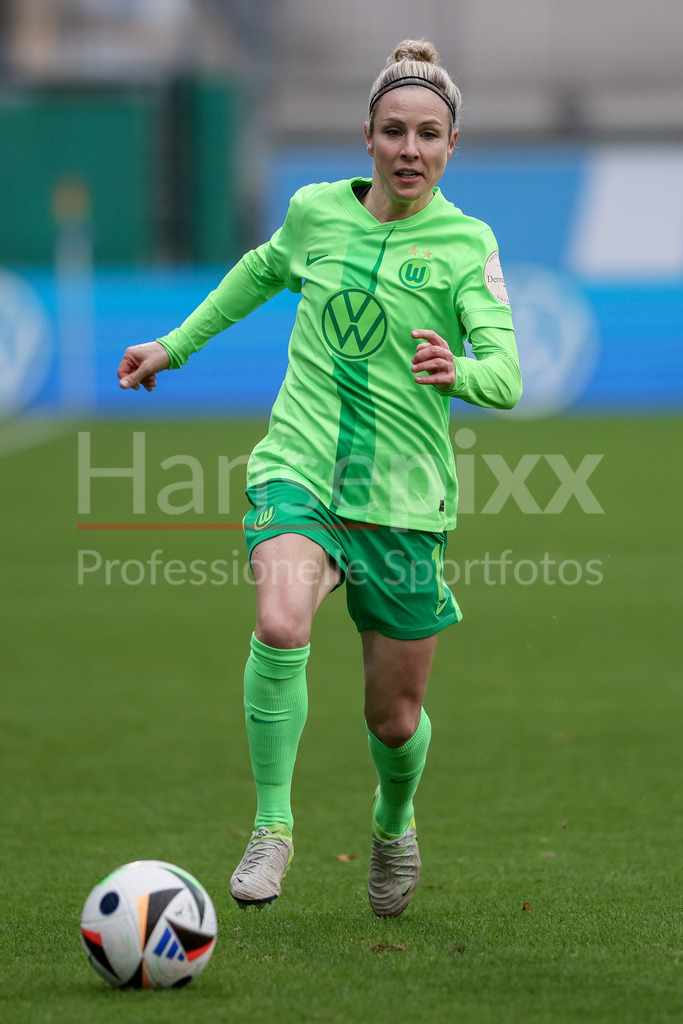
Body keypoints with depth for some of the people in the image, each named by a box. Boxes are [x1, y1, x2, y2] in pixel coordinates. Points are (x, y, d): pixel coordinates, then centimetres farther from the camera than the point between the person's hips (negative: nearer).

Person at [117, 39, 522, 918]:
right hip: (299, 466, 1)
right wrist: (177, 344, 32)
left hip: (403, 497, 0)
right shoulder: (316, 211, 3)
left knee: (395, 720, 7)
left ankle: (392, 824, 42)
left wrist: (460, 370, -41)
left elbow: (506, 376, -18)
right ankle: (272, 827, -17)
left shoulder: (467, 244, -6)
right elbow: (266, 269, 26)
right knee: (281, 625, -31)